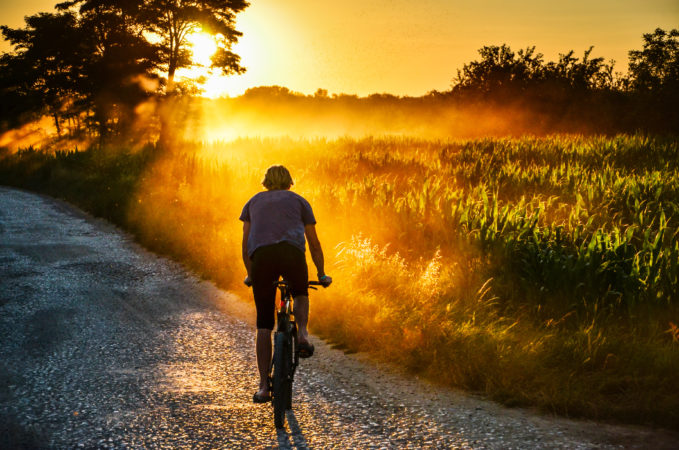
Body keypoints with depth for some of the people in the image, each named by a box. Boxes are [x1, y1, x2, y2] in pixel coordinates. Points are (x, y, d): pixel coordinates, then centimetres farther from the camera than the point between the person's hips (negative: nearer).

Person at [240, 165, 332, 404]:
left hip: (261, 257, 1)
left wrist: (250, 274, 36)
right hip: (292, 253, -1)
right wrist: (322, 274, 35)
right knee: (300, 294, 32)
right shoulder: (298, 201, 27)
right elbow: (314, 243, 25)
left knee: (264, 325, 7)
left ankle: (263, 386, 2)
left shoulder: (254, 202, 31)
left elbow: (245, 243, 26)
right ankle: (302, 333, 1)